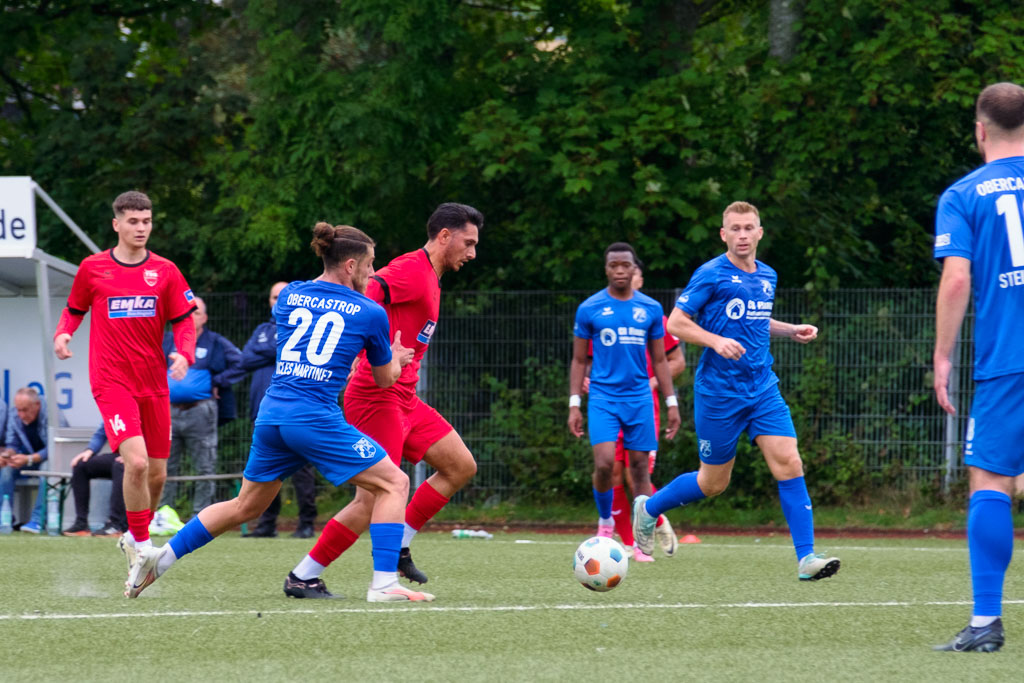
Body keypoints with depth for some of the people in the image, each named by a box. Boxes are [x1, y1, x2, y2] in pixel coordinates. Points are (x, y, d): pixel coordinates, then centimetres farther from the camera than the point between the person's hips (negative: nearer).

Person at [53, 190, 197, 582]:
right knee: (136, 461, -22)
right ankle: (142, 544, -8)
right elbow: (75, 308, 15)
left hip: (154, 384, 4)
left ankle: (134, 538, 32)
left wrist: (184, 354, -13)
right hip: (112, 381, -4)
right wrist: (63, 333, -6)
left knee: (157, 473, 8)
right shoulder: (93, 268, 1)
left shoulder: (165, 271, 4)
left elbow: (184, 322, 6)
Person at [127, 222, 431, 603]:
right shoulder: (370, 313, 1)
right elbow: (385, 378, 14)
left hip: (271, 413, 6)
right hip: (316, 418, -6)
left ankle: (160, 558, 21)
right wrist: (395, 357, 38)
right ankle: (384, 584, -8)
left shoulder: (290, 296, 13)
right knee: (394, 484, 4)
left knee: (245, 506, 22)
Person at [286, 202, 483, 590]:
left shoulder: (429, 280, 19)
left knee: (461, 467, 9)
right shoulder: (412, 270, -13)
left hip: (403, 399, 10)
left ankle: (398, 546, 12)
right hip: (377, 398, -10)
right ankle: (303, 576, -3)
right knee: (373, 500, -11)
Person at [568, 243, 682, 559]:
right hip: (603, 398, -2)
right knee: (604, 462, -17)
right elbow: (579, 360, 6)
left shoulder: (651, 309, 6)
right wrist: (574, 404, -1)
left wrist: (671, 403, 7)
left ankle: (642, 542, 9)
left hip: (639, 399, 2)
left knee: (640, 467, 2)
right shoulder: (589, 309, 1)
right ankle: (605, 522, 8)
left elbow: (659, 361, 12)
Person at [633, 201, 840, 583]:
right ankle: (649, 508, 32)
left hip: (763, 389, 5)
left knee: (788, 463, -12)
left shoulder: (767, 277, 11)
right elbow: (675, 324, -9)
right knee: (714, 482, 5)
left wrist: (792, 331, 12)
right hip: (718, 392, -5)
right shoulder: (711, 275, -9)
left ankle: (806, 558, -13)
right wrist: (717, 341, -23)